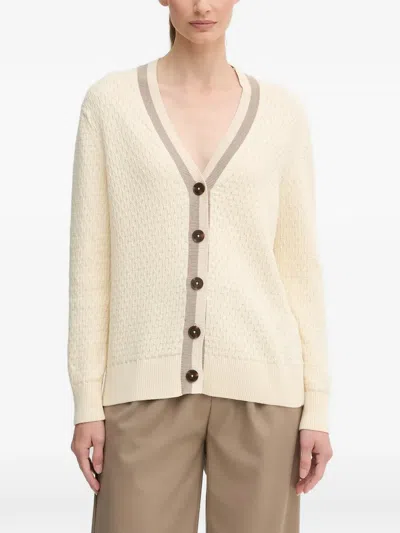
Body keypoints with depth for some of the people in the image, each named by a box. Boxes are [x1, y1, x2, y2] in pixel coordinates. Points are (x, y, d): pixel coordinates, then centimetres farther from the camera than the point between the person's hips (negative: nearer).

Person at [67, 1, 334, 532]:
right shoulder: (109, 101, 3)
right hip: (151, 386, 0)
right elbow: (91, 258, 2)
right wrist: (87, 402, -1)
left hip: (257, 382, 1)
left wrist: (318, 406, 3)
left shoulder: (282, 111, 6)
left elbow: (299, 265, 7)